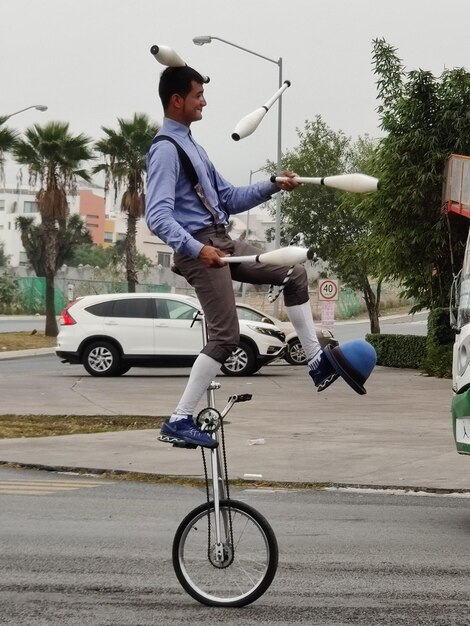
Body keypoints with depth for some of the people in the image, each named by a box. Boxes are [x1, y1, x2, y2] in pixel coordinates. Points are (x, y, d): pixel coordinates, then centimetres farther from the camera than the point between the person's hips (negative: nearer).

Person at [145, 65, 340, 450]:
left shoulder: (191, 145, 20)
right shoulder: (165, 149, -12)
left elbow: (230, 199, 25)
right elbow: (158, 215, -24)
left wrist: (272, 187, 12)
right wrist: (195, 248, -35)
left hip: (223, 243, 10)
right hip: (201, 248, -10)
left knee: (295, 273, 13)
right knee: (226, 336, -12)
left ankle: (317, 363, 14)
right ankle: (179, 421, -8)